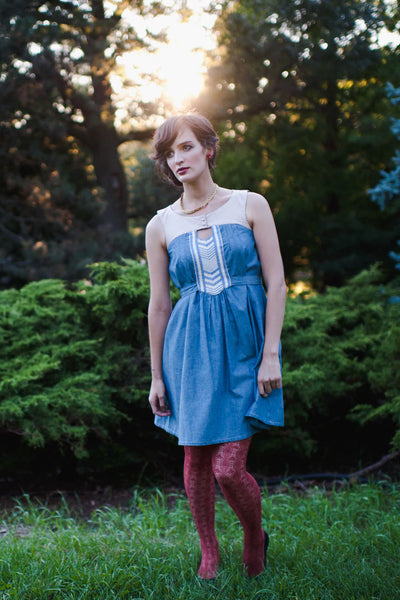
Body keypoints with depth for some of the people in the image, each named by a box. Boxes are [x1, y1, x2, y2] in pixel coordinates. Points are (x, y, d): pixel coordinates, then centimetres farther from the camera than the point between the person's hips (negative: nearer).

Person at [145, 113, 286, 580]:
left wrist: (270, 354, -8)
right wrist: (156, 375, 8)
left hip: (244, 342, -2)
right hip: (191, 348, 2)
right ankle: (209, 553, 28)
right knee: (195, 459, 7)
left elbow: (276, 283, -1)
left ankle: (255, 535, 22)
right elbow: (158, 304, 8)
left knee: (228, 467, -8)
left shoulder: (250, 205, 1)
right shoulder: (161, 226, 5)